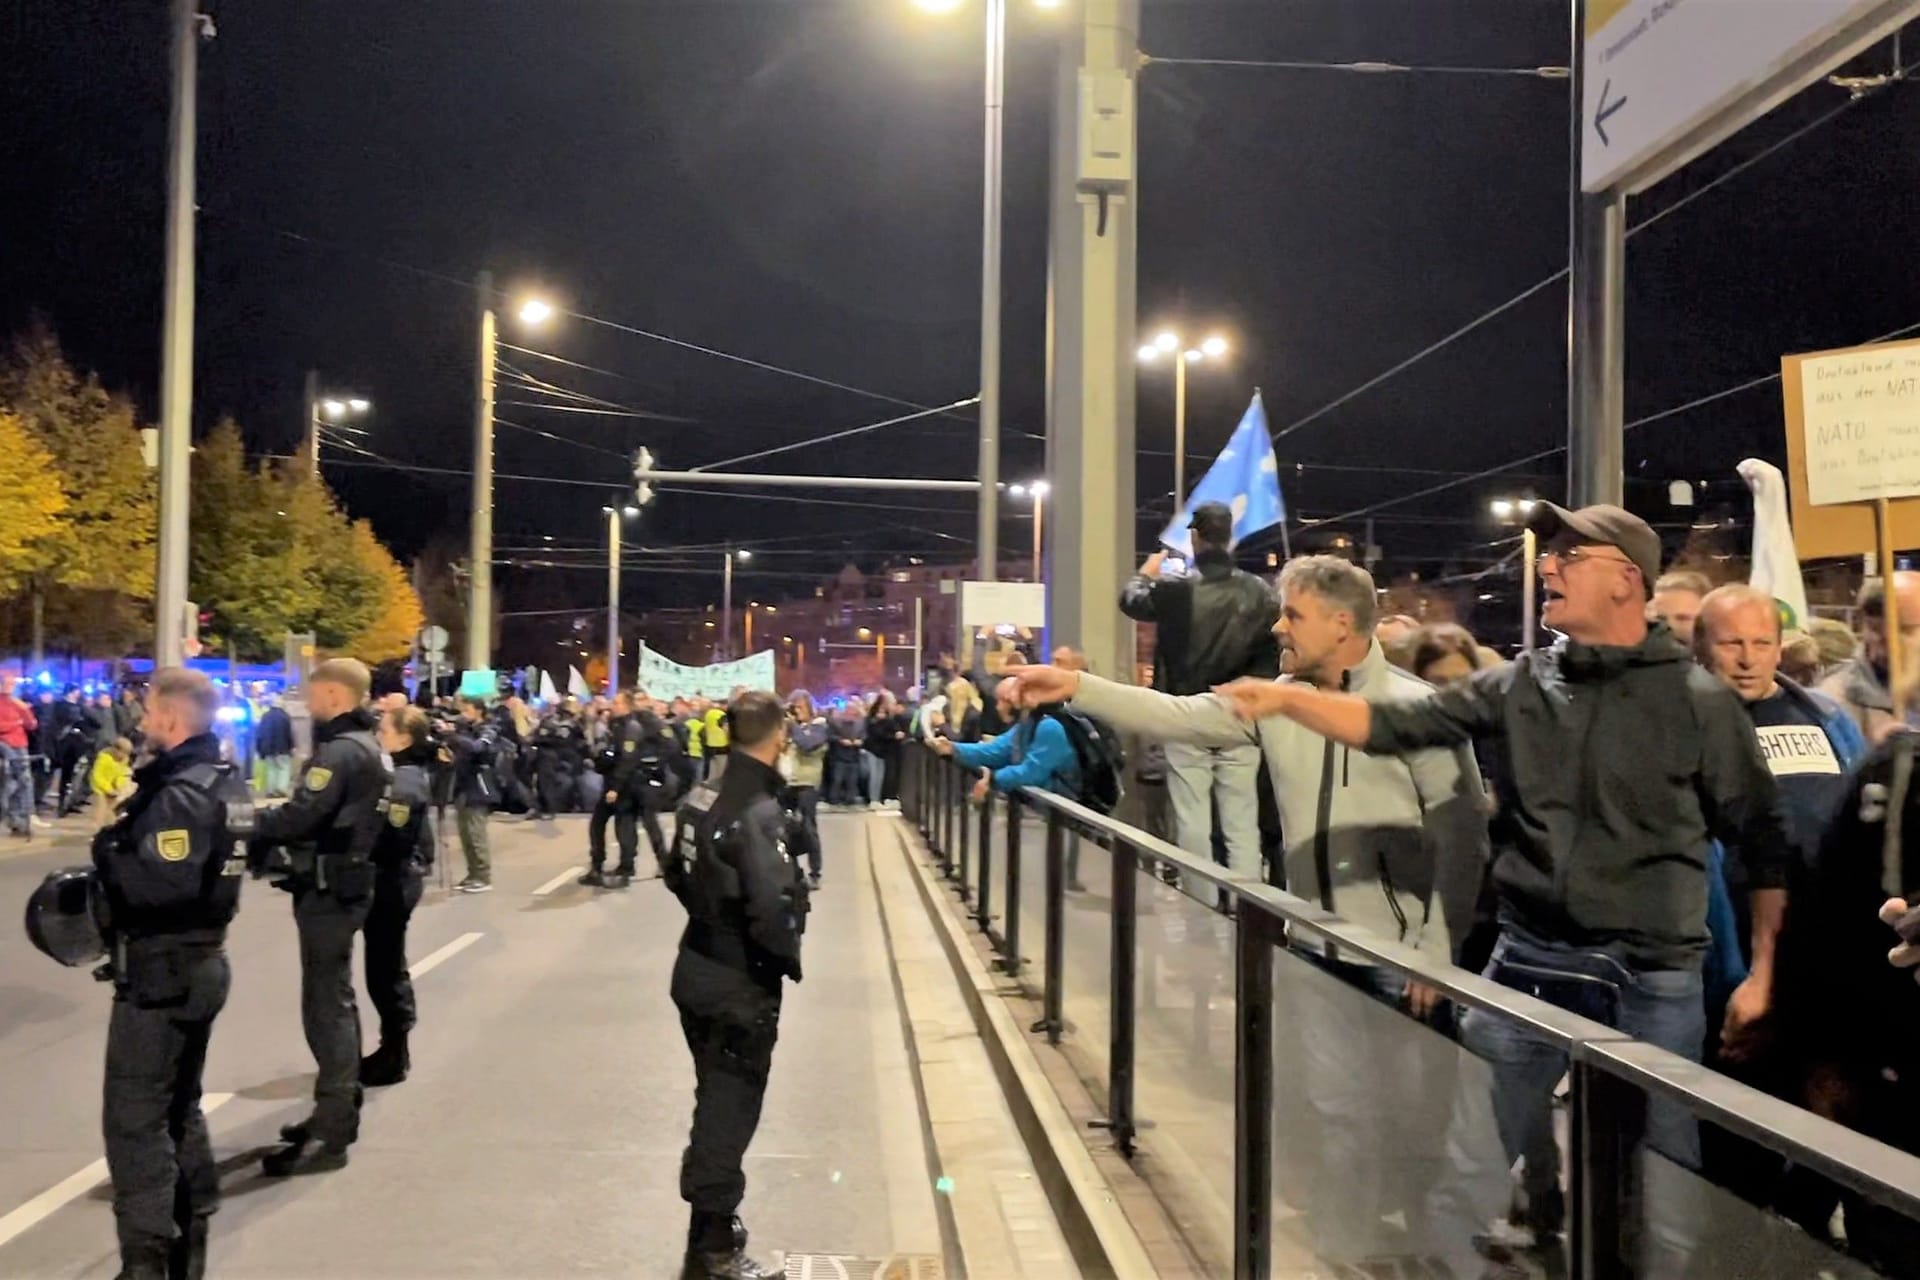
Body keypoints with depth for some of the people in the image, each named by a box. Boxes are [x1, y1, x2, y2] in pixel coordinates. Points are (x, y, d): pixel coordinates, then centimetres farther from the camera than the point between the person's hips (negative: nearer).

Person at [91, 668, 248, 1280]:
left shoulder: (178, 794, -21)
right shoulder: (228, 781, 9)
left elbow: (161, 885, -30)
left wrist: (105, 847, -16)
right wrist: (128, 834, 5)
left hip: (160, 971, -10)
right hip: (202, 961, 10)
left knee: (133, 1118, -2)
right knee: (179, 1105, 20)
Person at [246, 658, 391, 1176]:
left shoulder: (340, 750, -18)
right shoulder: (366, 746, 14)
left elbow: (301, 815, -25)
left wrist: (254, 827, -7)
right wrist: (273, 836, 3)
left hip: (329, 888, -10)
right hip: (346, 881, 10)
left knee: (325, 1005, -7)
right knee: (336, 998, 17)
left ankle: (330, 1134, -3)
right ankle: (339, 1111, 28)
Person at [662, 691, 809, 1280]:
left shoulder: (707, 797, 2)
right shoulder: (759, 811, -25)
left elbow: (678, 874, 14)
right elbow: (772, 910, -33)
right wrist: (789, 960, -15)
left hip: (699, 970, 9)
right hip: (740, 985, -9)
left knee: (716, 1102, 23)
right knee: (730, 1111, 5)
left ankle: (712, 1224, 40)